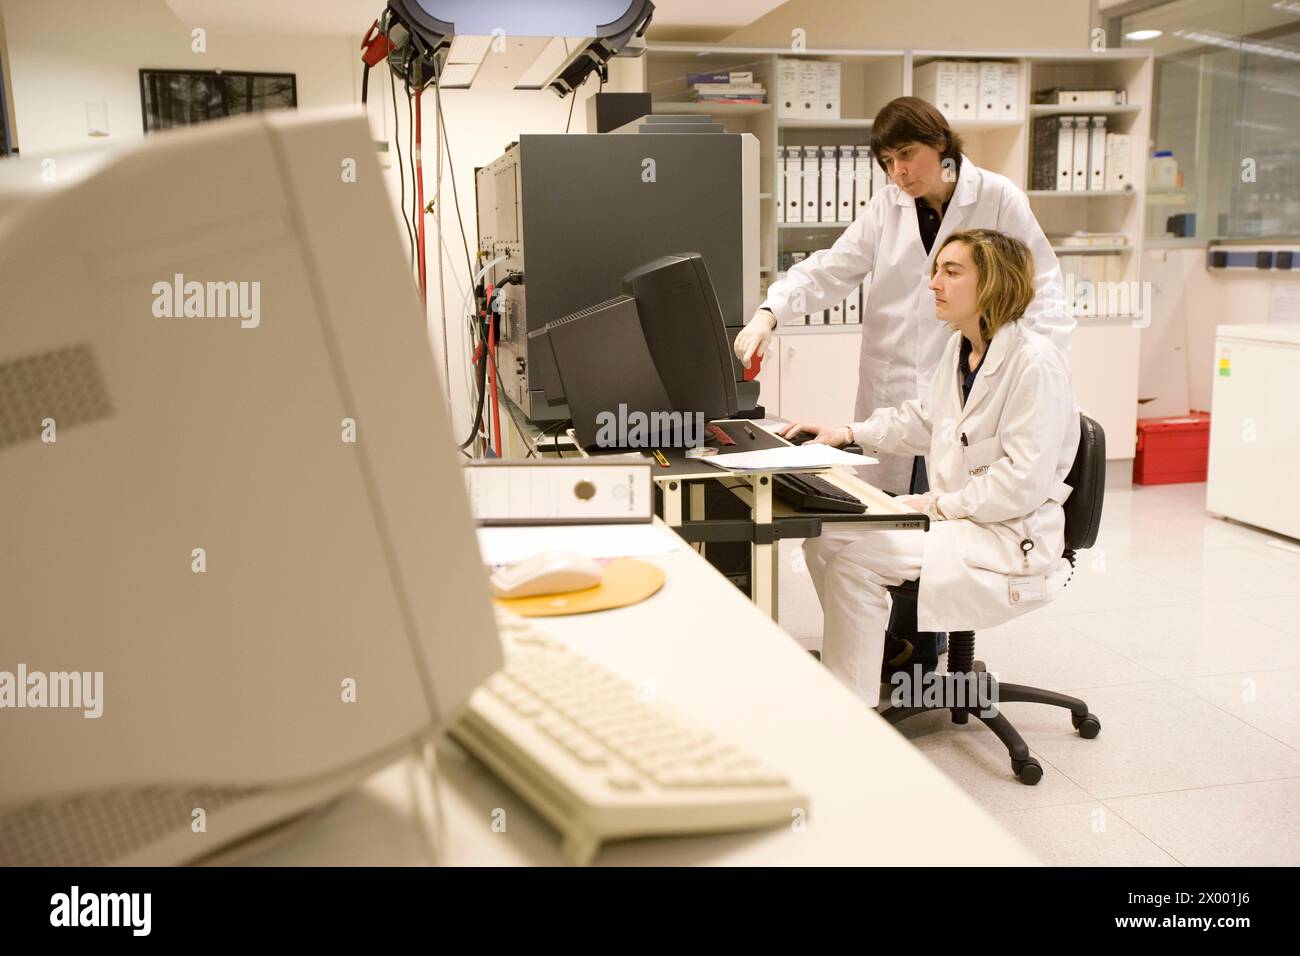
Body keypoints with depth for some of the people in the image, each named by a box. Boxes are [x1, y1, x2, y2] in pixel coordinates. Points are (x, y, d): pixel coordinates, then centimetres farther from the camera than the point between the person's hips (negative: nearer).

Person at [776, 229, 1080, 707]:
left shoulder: (1035, 362, -20)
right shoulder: (960, 347, 8)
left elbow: (1024, 481, -23)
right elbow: (922, 418, 23)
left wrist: (940, 505, -18)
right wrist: (847, 432, 12)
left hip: (1011, 539, -9)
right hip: (954, 516, 9)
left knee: (855, 563, -22)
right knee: (823, 537, 2)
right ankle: (865, 654, 15)